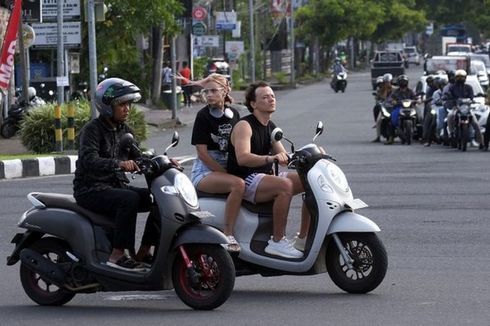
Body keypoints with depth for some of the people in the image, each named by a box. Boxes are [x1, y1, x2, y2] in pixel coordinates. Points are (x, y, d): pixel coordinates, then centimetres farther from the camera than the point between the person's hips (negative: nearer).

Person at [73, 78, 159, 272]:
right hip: (91, 191, -8)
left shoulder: (124, 131, 14)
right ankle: (118, 255, -32)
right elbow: (89, 160, -28)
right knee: (130, 200, -33)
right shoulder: (92, 130, -12)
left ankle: (143, 253, -4)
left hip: (117, 186, 8)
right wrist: (118, 164, -44)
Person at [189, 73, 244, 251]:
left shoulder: (234, 114, 9)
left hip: (228, 168, 6)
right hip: (205, 171, -6)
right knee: (238, 184, -33)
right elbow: (202, 153, -12)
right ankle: (227, 234, -30)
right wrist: (226, 173, -16)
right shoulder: (204, 116, -8)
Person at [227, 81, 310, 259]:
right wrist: (270, 158, -43)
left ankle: (303, 238, -3)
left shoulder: (271, 127, 15)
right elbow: (242, 157, -28)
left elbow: (284, 157, 11)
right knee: (285, 185, -34)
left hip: (266, 177, 9)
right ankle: (277, 242, -30)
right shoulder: (244, 126, -12)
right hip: (246, 180, -9)